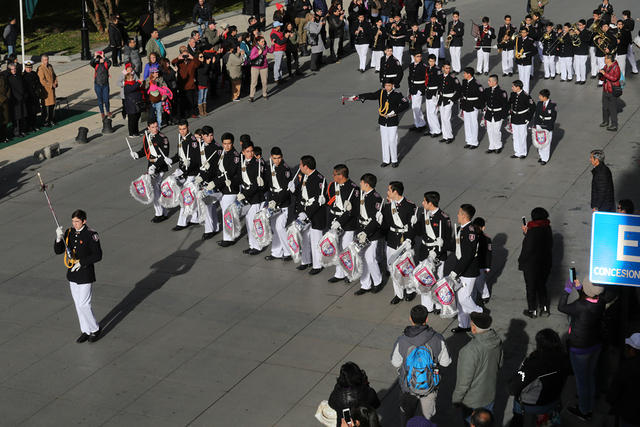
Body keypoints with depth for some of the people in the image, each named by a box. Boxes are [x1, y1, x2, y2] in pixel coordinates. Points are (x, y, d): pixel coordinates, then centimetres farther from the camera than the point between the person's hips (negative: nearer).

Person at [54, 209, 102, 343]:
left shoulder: (91, 234, -13)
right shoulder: (69, 232, 4)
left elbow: (98, 256, -13)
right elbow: (58, 251, 3)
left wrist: (81, 263, -19)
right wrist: (59, 238, -15)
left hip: (85, 274, -6)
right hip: (72, 274, 6)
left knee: (84, 304, -6)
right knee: (78, 304, 13)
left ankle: (95, 330, 14)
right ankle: (86, 331, 25)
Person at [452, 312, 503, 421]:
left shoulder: (470, 351, -36)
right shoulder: (497, 341, -13)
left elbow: (464, 381, -26)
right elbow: (499, 365, 6)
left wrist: (456, 399, -11)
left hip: (473, 401, -6)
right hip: (490, 395, 6)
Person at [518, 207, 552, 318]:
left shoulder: (533, 231, -26)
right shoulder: (547, 229, -5)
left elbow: (527, 249, -23)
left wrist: (521, 262, -6)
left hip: (531, 265, -6)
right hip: (545, 263, 6)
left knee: (531, 288, 12)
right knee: (541, 285, 23)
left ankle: (533, 310, 25)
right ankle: (545, 308, 29)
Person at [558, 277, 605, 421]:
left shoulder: (580, 307, -36)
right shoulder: (600, 302, -15)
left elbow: (561, 307, -18)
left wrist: (566, 291, -9)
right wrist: (579, 289, 2)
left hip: (580, 349, -7)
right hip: (596, 344, 7)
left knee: (582, 379, 14)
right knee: (591, 374, 28)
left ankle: (585, 411, 33)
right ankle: (590, 401, 51)